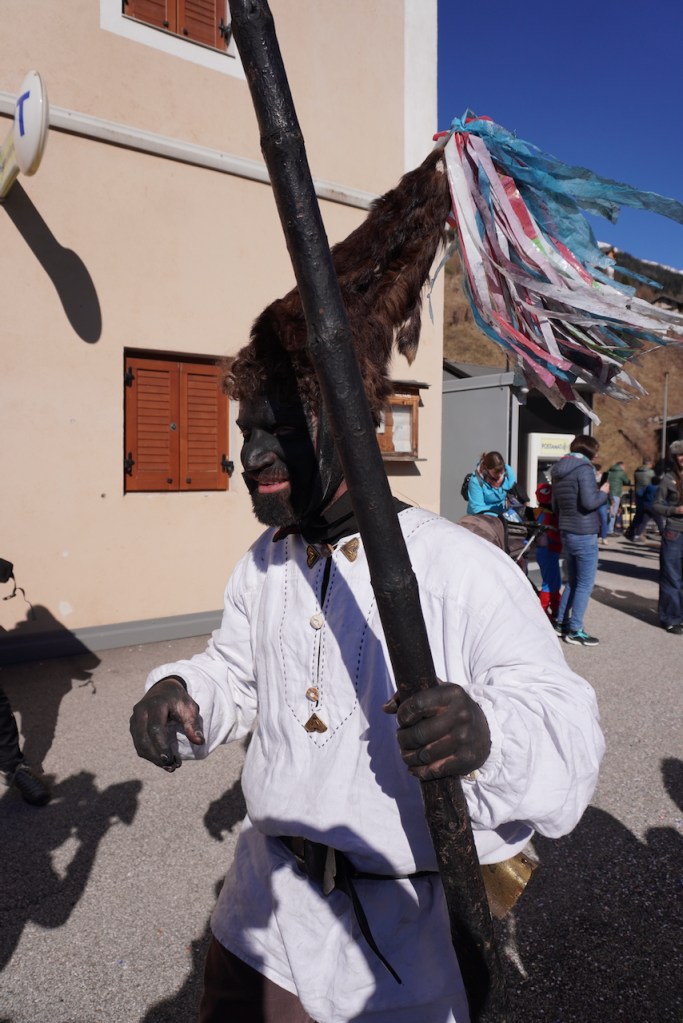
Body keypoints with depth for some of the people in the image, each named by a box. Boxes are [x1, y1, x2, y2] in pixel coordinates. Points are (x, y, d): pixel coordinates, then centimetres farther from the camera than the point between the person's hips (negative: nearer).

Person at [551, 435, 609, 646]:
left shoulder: (558, 471, 13)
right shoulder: (584, 468, -14)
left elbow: (555, 506, 18)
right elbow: (589, 502, -23)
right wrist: (603, 492, -5)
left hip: (566, 533, 8)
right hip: (584, 535, -8)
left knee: (572, 581, 19)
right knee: (585, 584, 0)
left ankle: (561, 622, 23)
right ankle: (574, 631, 3)